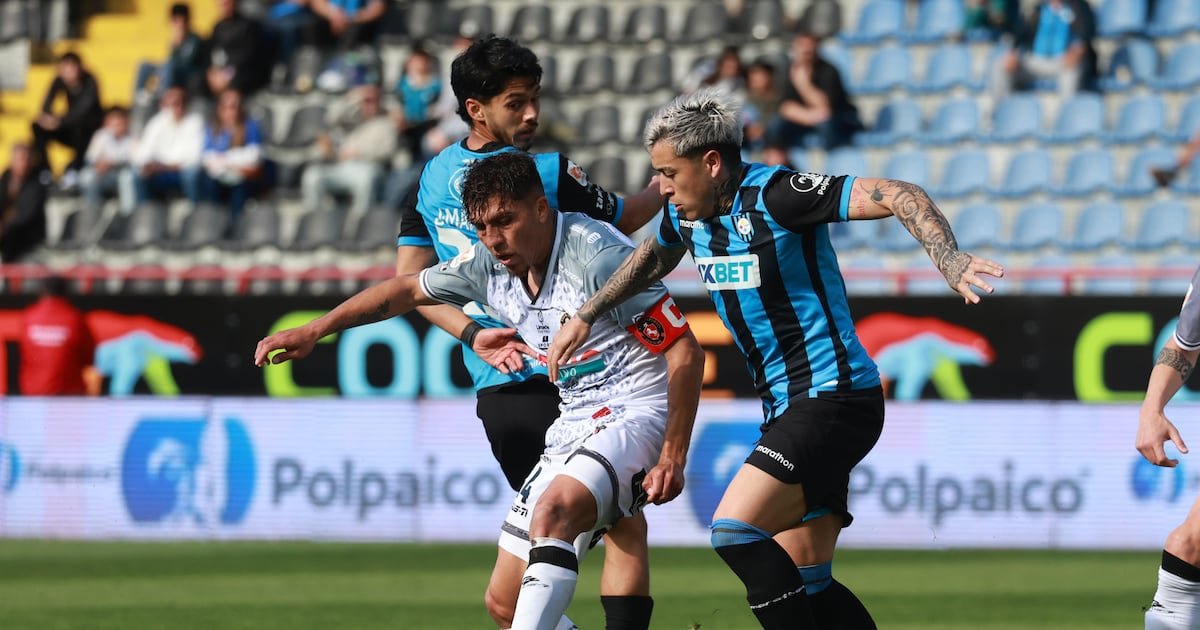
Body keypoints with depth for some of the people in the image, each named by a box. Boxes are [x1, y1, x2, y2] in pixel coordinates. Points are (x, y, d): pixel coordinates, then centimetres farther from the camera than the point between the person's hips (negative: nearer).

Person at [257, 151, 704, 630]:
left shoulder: (598, 256, -19)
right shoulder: (489, 263, 3)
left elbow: (685, 352, -17)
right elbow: (409, 289, 21)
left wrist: (673, 459, -20)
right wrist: (314, 331, 19)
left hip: (635, 416, -9)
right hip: (572, 427, 9)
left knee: (552, 514, -37)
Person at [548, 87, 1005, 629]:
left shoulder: (772, 194, -17)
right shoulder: (688, 211, 8)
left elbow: (896, 196, -22)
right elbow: (654, 256, 33)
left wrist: (948, 259, -37)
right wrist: (585, 317, 31)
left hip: (832, 396, -9)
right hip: (786, 407, 9)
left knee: (735, 530, -22)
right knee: (806, 580, 8)